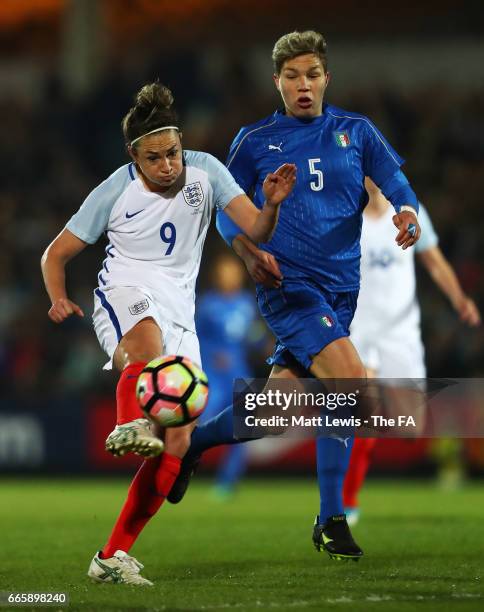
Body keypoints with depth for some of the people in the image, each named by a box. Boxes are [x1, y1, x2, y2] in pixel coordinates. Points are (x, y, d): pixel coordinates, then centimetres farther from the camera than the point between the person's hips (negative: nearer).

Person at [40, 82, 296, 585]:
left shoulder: (204, 171, 3)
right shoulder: (114, 192, -2)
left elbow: (255, 231, -2)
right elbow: (57, 253, 6)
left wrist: (271, 205, -24)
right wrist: (59, 298, -13)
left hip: (179, 315, 3)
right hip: (124, 295, -3)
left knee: (177, 444, -10)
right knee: (148, 336, -43)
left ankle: (113, 555, -7)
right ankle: (129, 424, -68)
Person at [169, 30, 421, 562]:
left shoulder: (356, 131, 9)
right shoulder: (255, 140, 4)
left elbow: (395, 184, 5)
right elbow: (227, 208, 9)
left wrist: (406, 213, -18)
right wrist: (248, 253, -10)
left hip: (339, 289, 4)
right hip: (287, 284, -4)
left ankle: (194, 441, 28)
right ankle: (330, 519, -11)